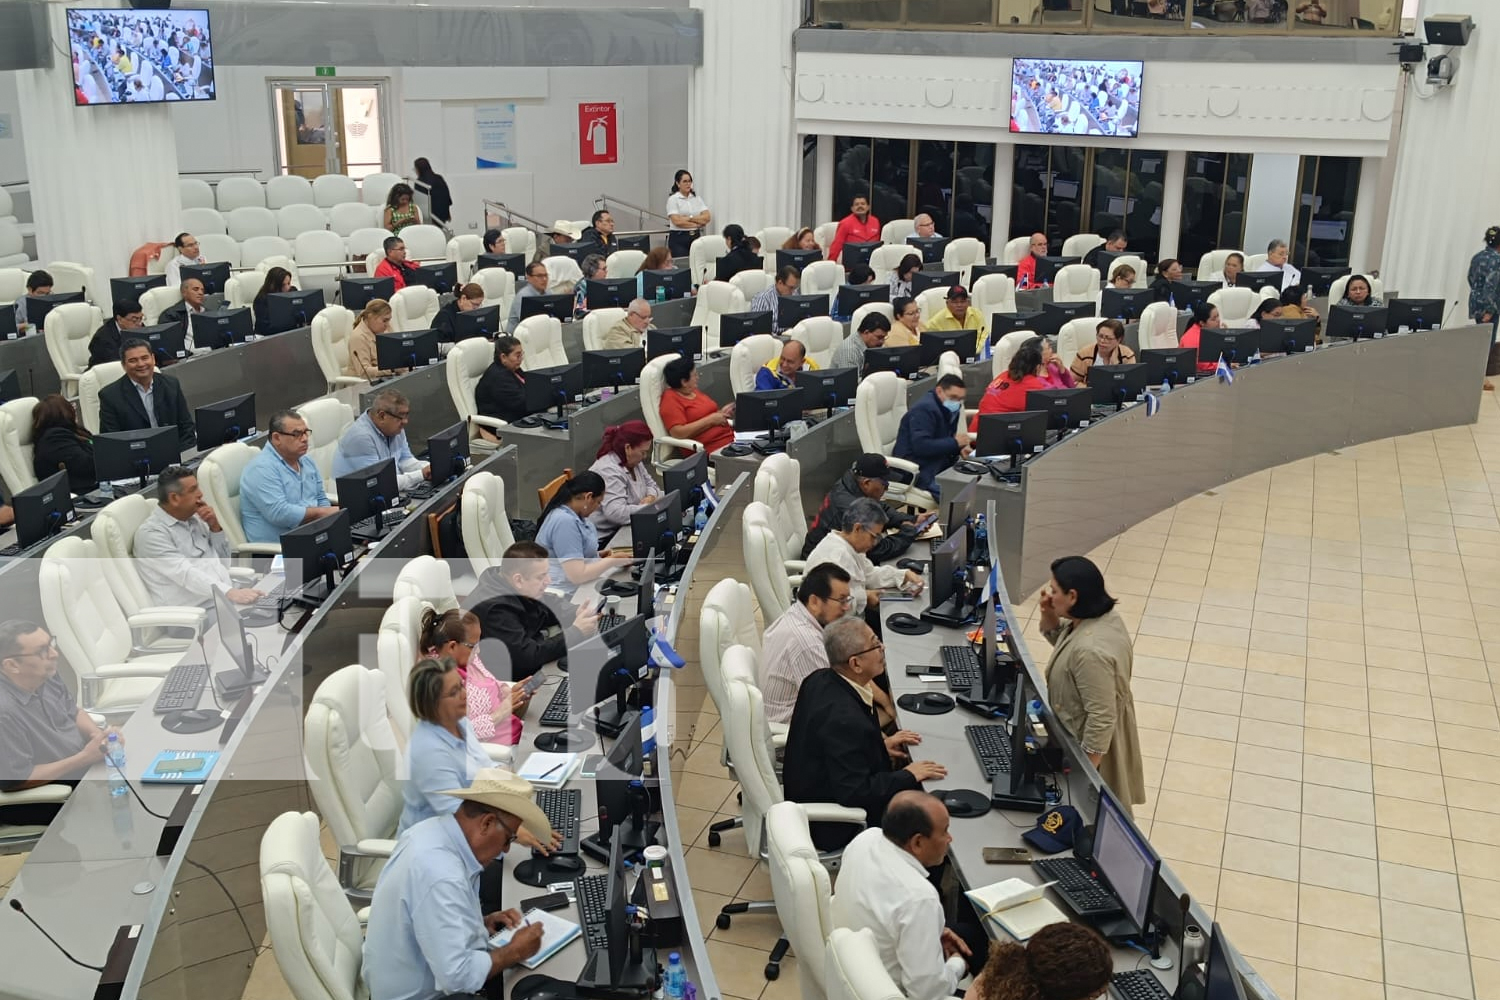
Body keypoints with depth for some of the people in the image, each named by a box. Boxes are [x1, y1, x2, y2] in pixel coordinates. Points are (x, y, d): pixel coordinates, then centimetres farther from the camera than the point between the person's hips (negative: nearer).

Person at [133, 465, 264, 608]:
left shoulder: (193, 518, 15)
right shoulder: (151, 533, -8)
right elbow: (186, 574, -22)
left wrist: (215, 527, 4)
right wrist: (230, 593, -35)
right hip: (197, 612, -8)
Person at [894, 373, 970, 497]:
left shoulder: (950, 410, 13)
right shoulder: (924, 409, -17)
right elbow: (921, 446, -27)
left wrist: (960, 448, 1)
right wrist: (955, 442, -21)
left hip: (940, 464, 10)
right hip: (919, 471, -10)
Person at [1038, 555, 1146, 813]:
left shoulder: (1091, 650, -38)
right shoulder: (1102, 615, -8)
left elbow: (1101, 717, -32)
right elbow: (1063, 642, 12)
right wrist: (1048, 617, -8)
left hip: (1091, 745, -9)